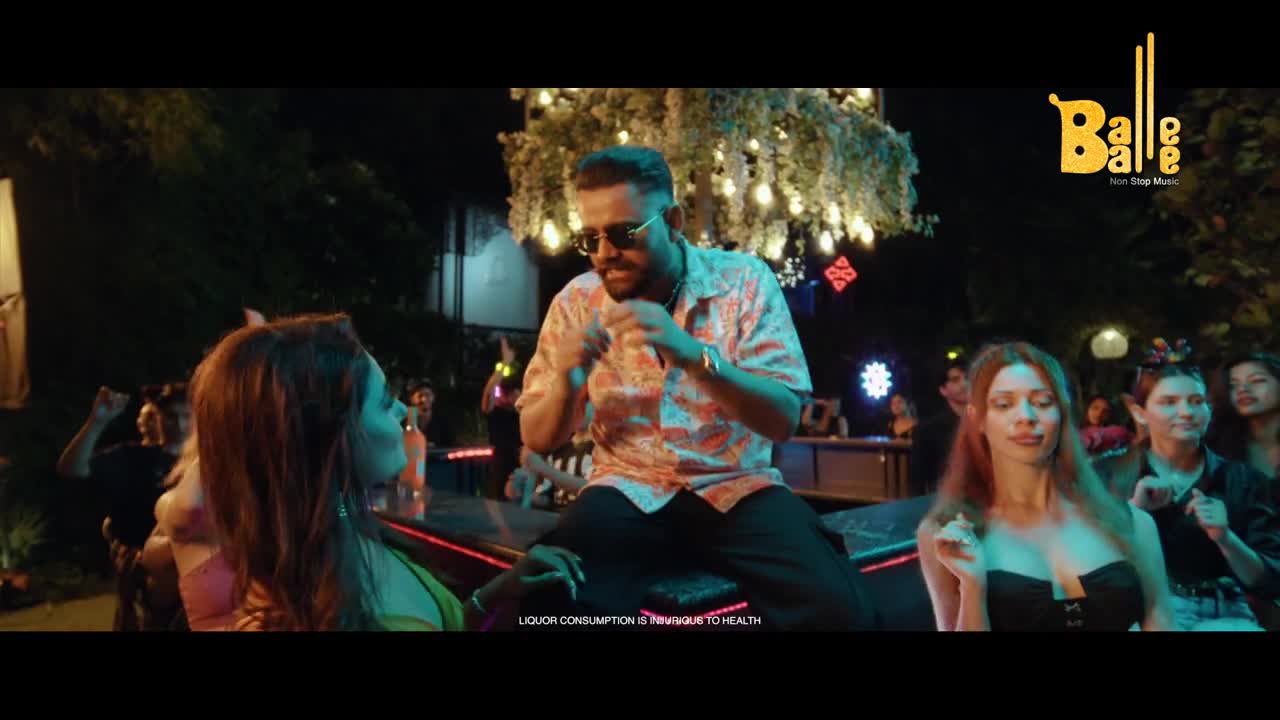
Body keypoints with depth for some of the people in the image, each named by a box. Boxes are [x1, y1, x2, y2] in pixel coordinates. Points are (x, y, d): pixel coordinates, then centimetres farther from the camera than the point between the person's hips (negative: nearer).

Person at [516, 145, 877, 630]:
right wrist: (566, 380, -19)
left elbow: (784, 420, -13)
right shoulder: (576, 302, 0)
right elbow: (537, 440, 4)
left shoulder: (743, 281, -6)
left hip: (736, 487, 0)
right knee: (547, 602, -29)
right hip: (630, 490, 1)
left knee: (837, 605, -25)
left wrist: (694, 355, -30)